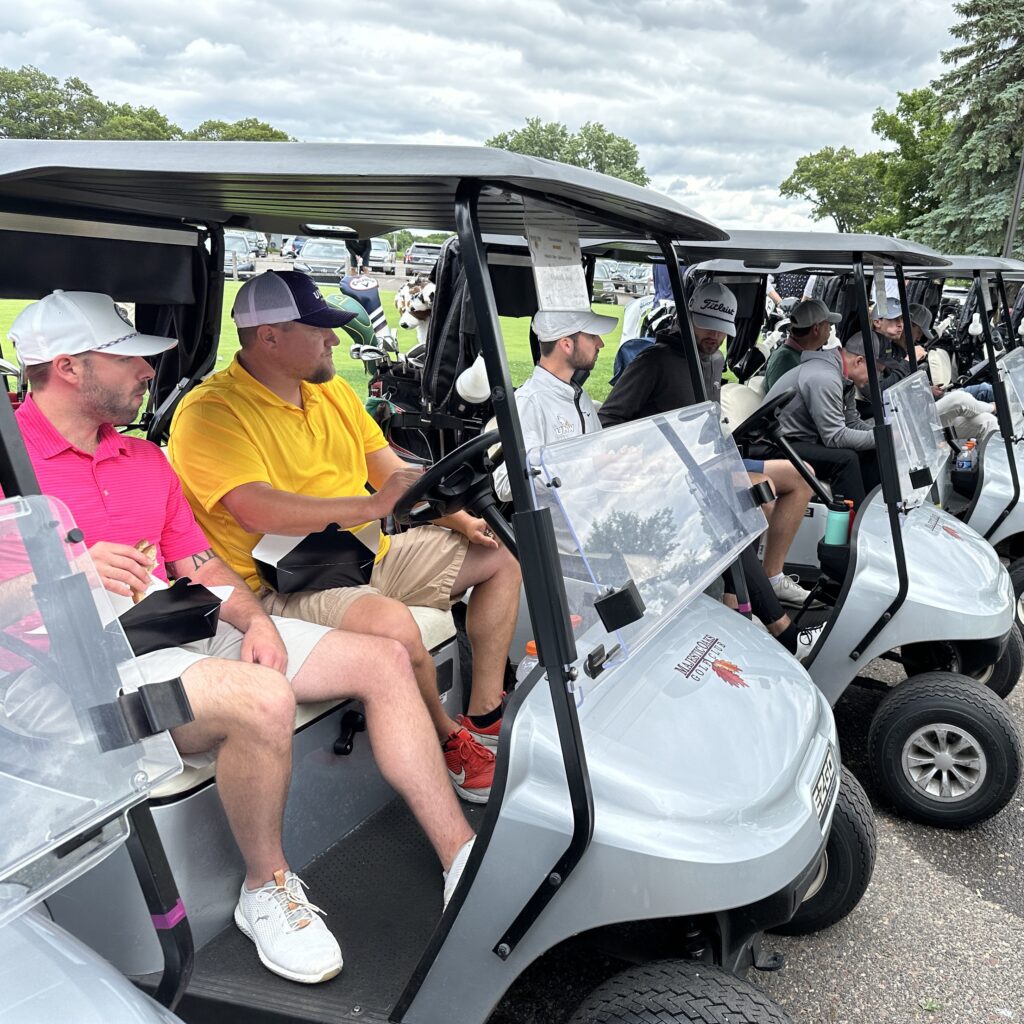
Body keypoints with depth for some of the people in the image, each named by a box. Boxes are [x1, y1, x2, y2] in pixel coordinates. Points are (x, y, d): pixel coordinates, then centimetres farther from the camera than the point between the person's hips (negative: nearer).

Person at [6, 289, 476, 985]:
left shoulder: (145, 458, 20)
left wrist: (254, 619, -2)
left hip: (192, 630, 8)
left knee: (384, 661, -4)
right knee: (264, 698, -36)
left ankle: (463, 859, -1)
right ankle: (267, 889, -7)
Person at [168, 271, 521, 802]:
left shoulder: (332, 390, 12)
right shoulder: (211, 413, -14)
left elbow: (393, 473, 13)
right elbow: (256, 511, -29)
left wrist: (461, 520, 0)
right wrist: (370, 506, -33)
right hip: (283, 587, -8)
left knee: (500, 560, 7)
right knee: (391, 621, -37)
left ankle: (485, 720, 2)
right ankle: (451, 743, -7)